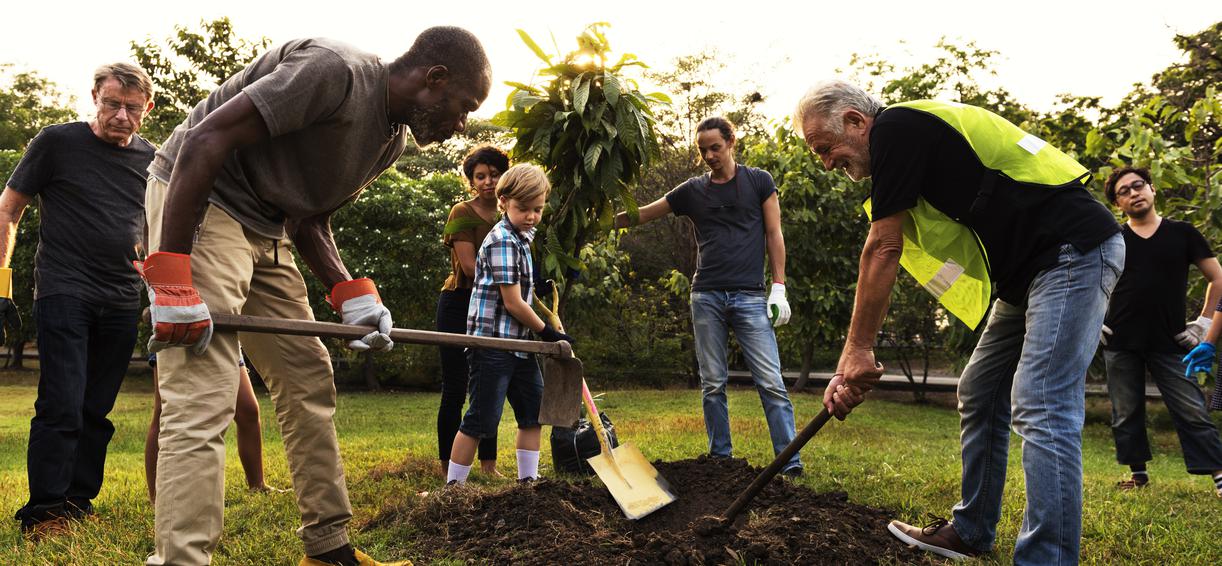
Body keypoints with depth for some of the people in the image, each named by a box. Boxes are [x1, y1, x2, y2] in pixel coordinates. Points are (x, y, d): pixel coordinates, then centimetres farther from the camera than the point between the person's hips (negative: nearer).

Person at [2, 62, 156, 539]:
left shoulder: (152, 160, 10)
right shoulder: (57, 142, 0)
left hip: (122, 303, 4)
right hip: (64, 293, -4)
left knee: (97, 411, 8)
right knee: (62, 405, -10)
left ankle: (79, 503, 17)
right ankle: (44, 512, -3)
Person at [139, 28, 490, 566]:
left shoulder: (394, 139, 8)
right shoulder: (335, 71, -21)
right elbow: (204, 140, -25)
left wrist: (351, 294, -5)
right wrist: (171, 280, -28)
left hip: (264, 230, 10)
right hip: (198, 203, -9)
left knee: (309, 382, 9)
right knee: (202, 400, -16)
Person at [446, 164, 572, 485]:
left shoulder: (522, 238, 15)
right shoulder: (503, 242, -16)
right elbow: (513, 303, -18)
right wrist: (548, 333, -8)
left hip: (518, 343, 10)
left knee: (534, 412, 12)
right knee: (481, 420, -5)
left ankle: (527, 480, 22)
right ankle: (453, 486, 5)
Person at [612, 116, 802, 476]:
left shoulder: (758, 181, 7)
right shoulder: (692, 190, 12)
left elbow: (773, 234, 6)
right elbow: (641, 215, 14)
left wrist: (778, 288, -2)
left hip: (750, 297, -2)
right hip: (707, 298, 3)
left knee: (770, 382, -7)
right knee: (712, 384, 5)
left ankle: (790, 461, -4)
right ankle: (720, 457, 14)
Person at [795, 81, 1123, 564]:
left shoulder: (896, 126, -14)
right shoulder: (909, 143, 15)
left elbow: (881, 250, -16)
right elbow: (885, 260, 13)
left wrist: (857, 351, -11)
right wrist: (854, 360, 9)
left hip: (1073, 251, -11)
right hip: (1029, 270, 11)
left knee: (1041, 411, -16)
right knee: (979, 394, 13)